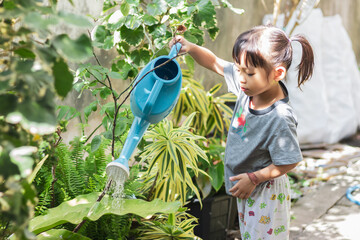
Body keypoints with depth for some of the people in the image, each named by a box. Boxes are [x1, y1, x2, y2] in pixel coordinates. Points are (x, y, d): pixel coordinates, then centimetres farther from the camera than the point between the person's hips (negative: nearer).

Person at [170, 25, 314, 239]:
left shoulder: (280, 118, -34)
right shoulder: (250, 85, -13)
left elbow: (289, 162, -23)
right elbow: (215, 63, 1)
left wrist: (253, 178, -18)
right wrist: (190, 48, -12)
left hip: (265, 191, -8)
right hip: (247, 187, 8)